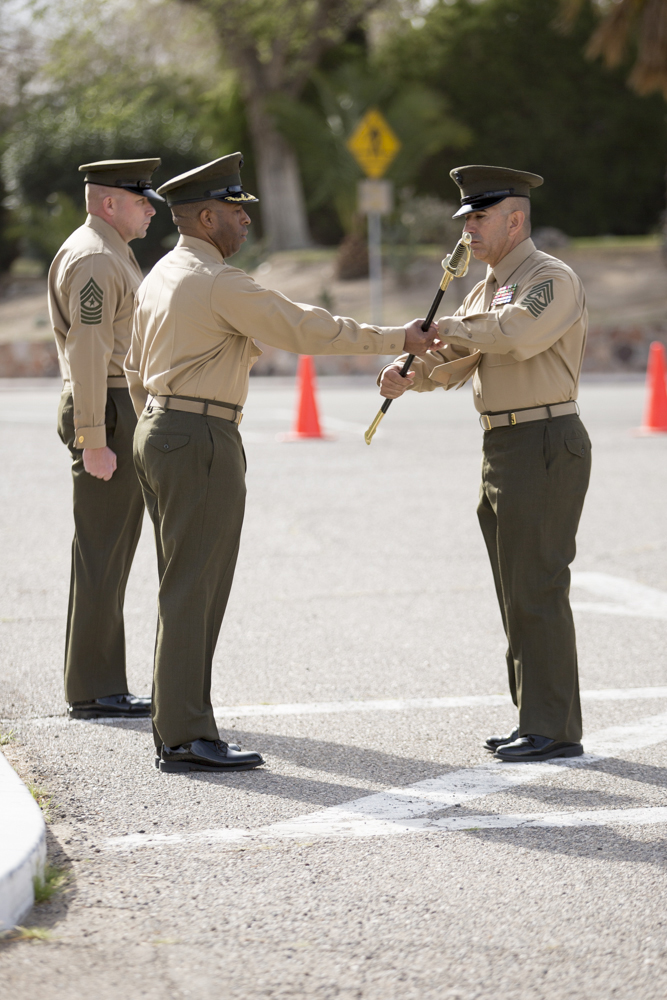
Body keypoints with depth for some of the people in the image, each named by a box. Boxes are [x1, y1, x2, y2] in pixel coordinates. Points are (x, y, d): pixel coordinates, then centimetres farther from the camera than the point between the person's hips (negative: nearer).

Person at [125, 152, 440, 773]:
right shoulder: (219, 282, -14)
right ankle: (185, 738, -7)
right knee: (193, 589, -8)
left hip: (158, 435, 10)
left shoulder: (158, 277, 15)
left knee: (185, 590, 12)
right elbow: (307, 330, -15)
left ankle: (176, 729, 13)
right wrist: (398, 339, -7)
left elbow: (137, 370, 21)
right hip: (202, 441, -10)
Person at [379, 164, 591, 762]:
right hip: (504, 448, 10)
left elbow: (519, 334, -29)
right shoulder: (485, 290, 19)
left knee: (536, 589, -10)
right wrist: (410, 373, -7)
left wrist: (448, 327, -16)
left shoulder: (553, 279, -11)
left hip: (544, 446, -10)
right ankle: (538, 720, 18)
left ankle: (554, 729, -6)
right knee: (518, 592, 12)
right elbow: (455, 362, 13)